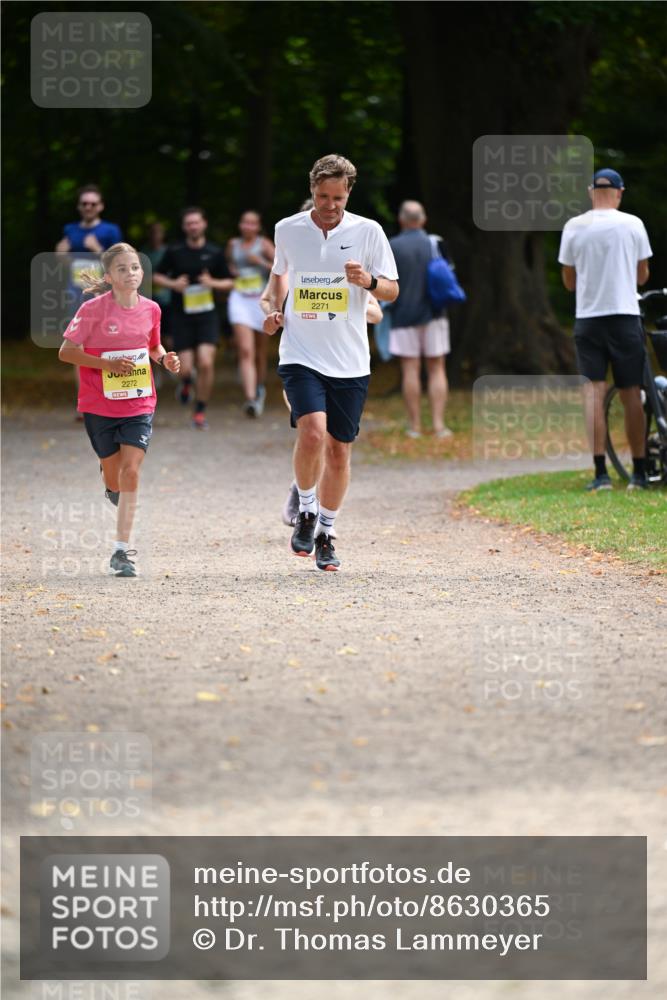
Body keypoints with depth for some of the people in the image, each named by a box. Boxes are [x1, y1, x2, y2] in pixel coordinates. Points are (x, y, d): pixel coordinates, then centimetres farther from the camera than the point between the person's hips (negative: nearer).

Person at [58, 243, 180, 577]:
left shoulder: (150, 309, 0)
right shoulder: (93, 310, -12)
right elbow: (66, 351, -10)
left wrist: (165, 358, -5)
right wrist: (108, 364, -21)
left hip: (139, 405, 1)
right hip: (99, 406, -1)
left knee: (131, 473, -12)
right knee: (115, 478, 10)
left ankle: (121, 551, -10)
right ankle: (113, 488, 50)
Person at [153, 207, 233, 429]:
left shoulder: (214, 252, 3)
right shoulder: (174, 252, 1)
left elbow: (229, 283, 9)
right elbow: (156, 277, 10)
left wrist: (213, 283, -11)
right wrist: (173, 284, -9)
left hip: (207, 315, 0)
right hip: (182, 316, 0)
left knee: (206, 363, -14)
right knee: (185, 367, -4)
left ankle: (200, 411, 0)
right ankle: (186, 383, 35)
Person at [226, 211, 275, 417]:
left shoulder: (264, 244, -2)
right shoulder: (233, 244, 8)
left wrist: (261, 262, -16)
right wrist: (231, 270, 7)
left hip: (261, 299, 0)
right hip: (239, 300, 0)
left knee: (260, 351, 15)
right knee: (245, 351, -16)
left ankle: (260, 389, 41)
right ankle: (251, 399, -28)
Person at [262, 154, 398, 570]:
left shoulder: (368, 232, -2)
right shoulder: (288, 230, 3)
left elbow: (392, 290, 1)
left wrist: (369, 281, -20)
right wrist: (274, 308, 6)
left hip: (350, 361, 1)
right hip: (301, 354, -1)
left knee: (339, 452, 6)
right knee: (312, 434, -22)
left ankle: (326, 534, 23)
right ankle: (306, 510, 3)